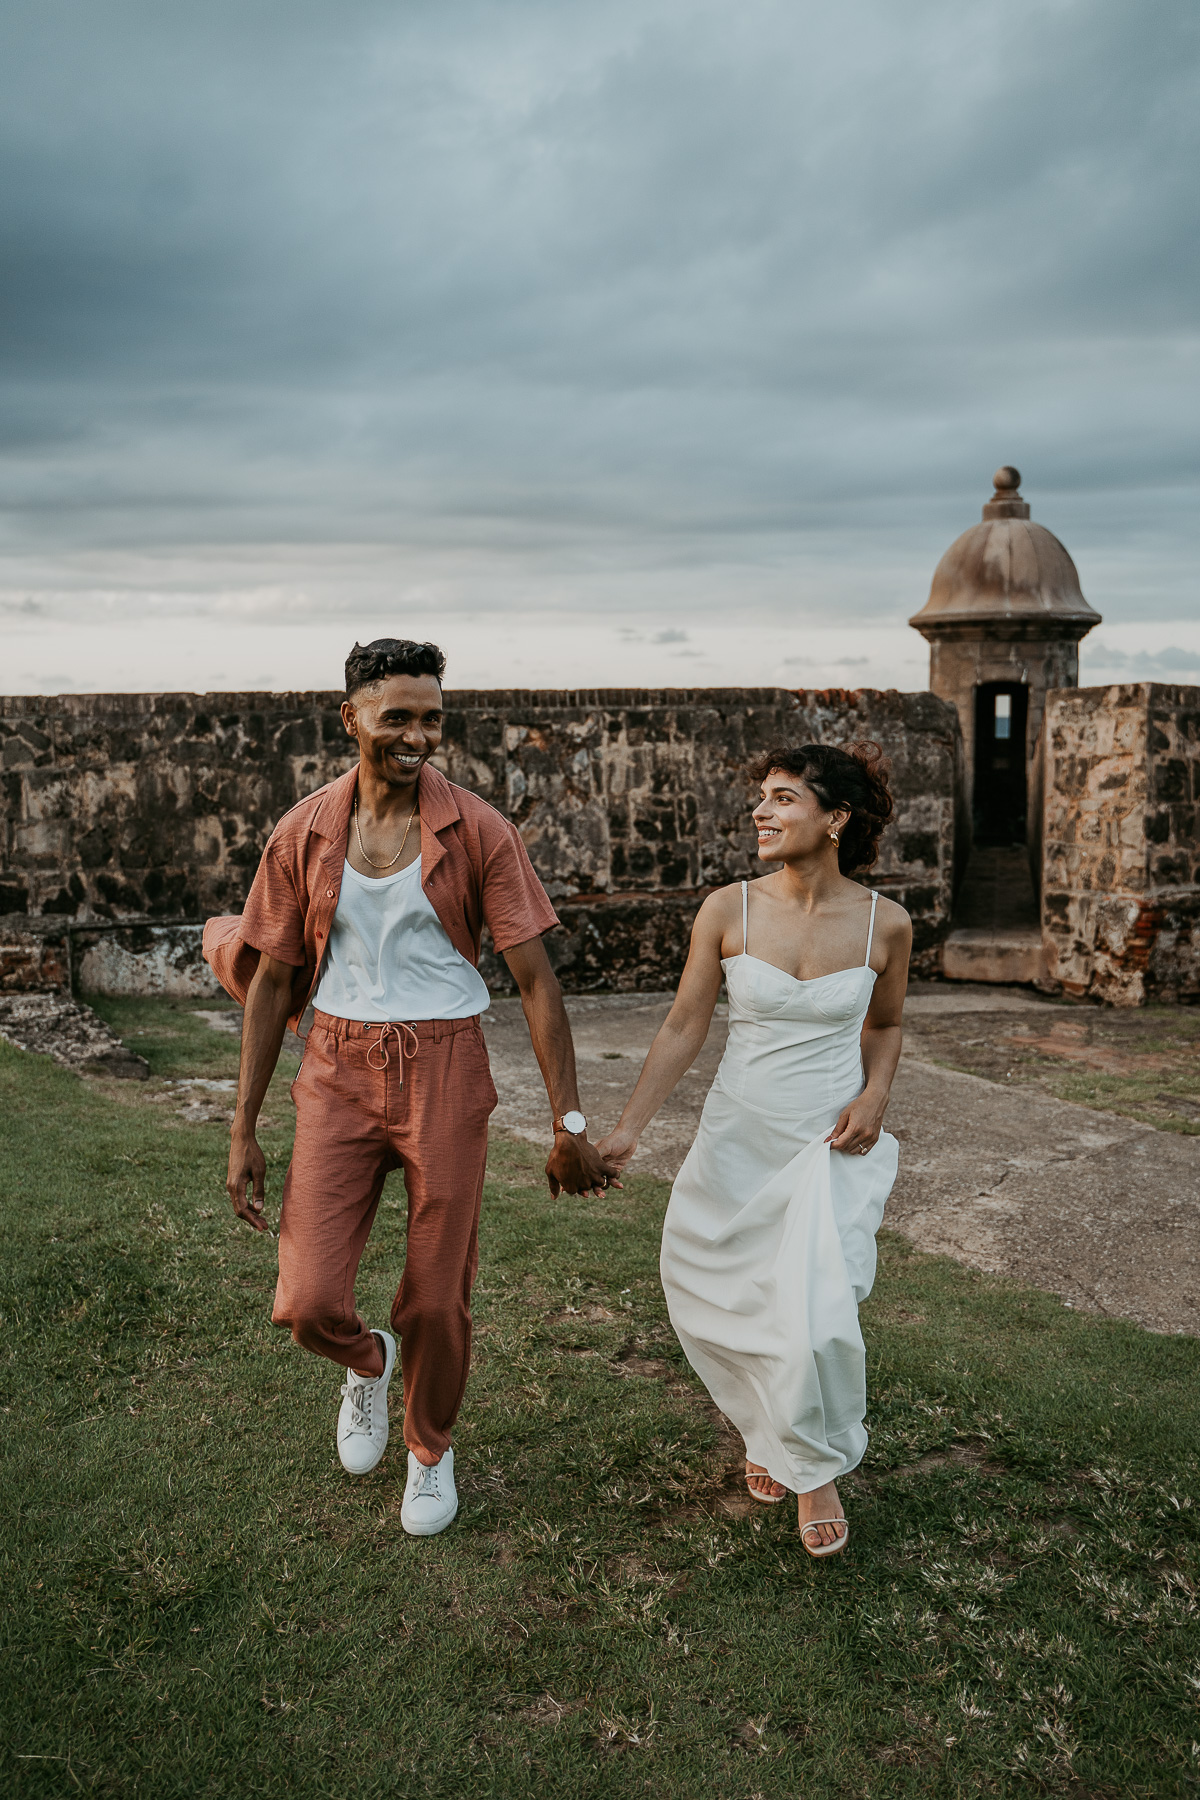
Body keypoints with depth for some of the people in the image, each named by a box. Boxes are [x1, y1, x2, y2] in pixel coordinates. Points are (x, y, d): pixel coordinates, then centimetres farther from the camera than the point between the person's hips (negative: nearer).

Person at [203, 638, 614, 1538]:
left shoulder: (478, 831, -6)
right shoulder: (305, 832, 1)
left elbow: (535, 977, -5)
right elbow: (272, 981, 6)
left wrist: (569, 1123, -8)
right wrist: (243, 1131, 6)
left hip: (443, 1070, -1)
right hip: (339, 1072, 2)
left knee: (438, 1299, 7)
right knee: (309, 1303, -6)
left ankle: (431, 1446, 39)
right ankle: (367, 1362, 33)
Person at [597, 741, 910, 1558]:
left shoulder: (884, 923, -8)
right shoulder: (728, 910, -9)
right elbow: (684, 1030, -2)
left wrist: (875, 1095, -7)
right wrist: (628, 1129, -5)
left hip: (832, 1143, -2)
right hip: (737, 1137, 2)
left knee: (818, 1318, -12)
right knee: (709, 1302, 10)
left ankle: (819, 1468, 19)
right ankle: (770, 1429, 42)